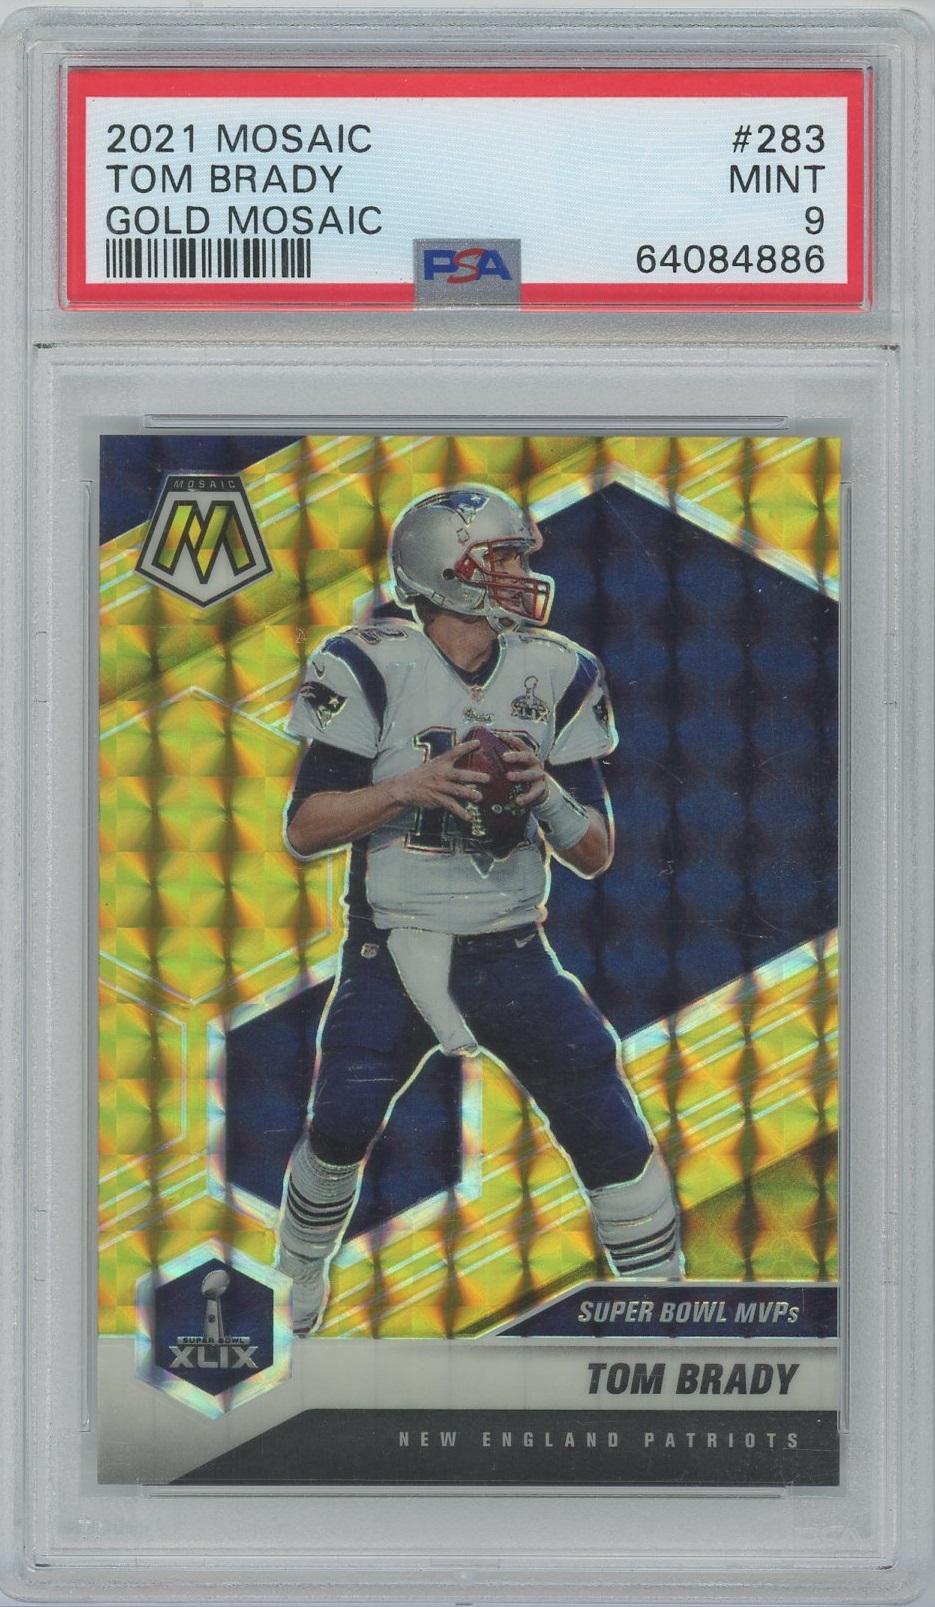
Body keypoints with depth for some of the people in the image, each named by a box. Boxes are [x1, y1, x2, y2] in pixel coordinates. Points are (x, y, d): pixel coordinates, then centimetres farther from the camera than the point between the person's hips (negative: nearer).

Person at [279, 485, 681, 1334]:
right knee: (340, 1132, -6)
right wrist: (410, 788, -22)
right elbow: (305, 828, -8)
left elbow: (596, 855, 3)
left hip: (512, 957, 2)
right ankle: (300, 1283, 25)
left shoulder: (557, 676, 1)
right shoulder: (372, 668, -8)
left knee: (611, 1130, -4)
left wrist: (548, 794, -17)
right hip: (390, 955, -2)